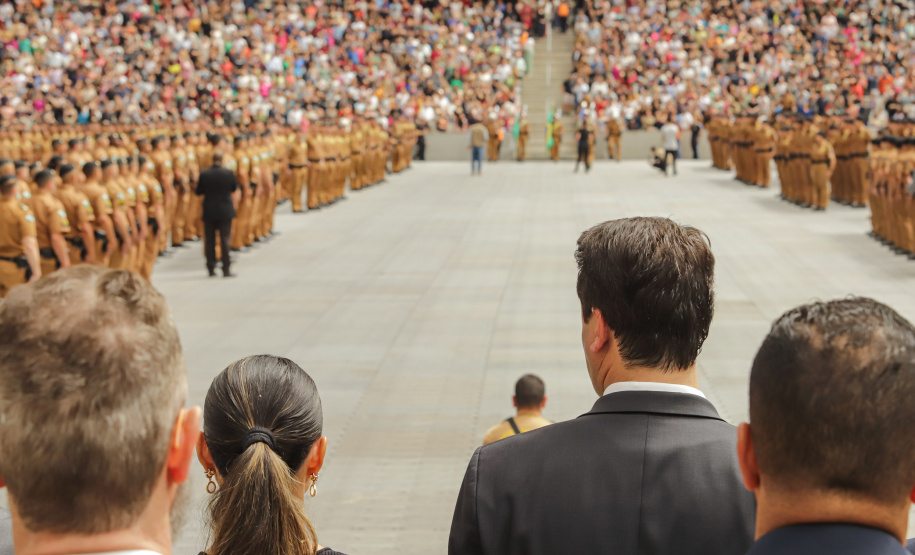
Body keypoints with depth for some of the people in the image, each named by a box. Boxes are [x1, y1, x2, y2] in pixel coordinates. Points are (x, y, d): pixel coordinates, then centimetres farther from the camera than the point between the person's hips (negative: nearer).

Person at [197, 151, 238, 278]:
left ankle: (211, 269, 11)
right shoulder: (228, 173, -9)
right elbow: (234, 189, 5)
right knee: (225, 240, 2)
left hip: (209, 212, 1)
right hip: (225, 211, -1)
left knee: (209, 240, 9)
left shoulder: (204, 174, -7)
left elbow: (199, 192, 1)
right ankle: (226, 269, -1)